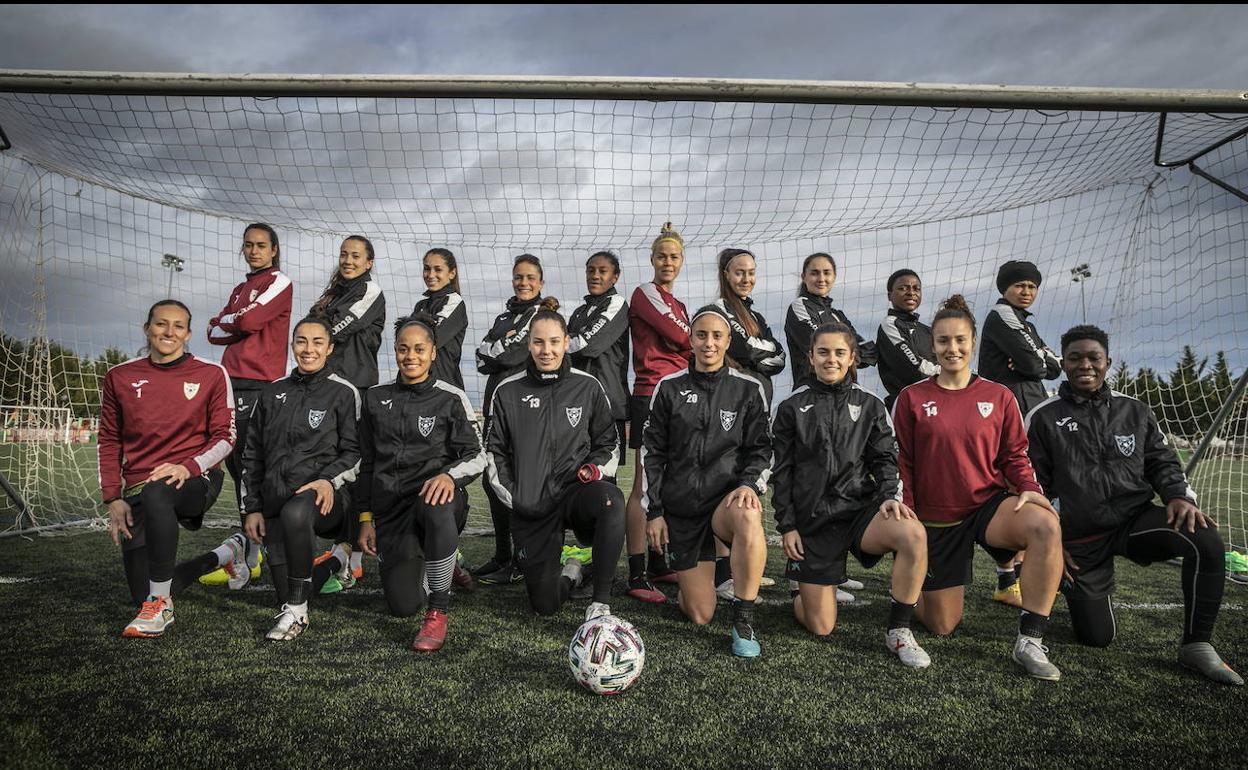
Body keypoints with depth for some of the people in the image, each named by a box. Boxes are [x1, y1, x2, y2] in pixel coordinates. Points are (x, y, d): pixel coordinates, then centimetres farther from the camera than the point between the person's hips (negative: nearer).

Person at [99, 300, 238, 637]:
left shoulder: (211, 374, 1)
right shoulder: (119, 377, 7)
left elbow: (226, 437, -1)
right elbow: (110, 441, 11)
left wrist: (188, 467, -19)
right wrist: (113, 499, 2)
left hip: (197, 480, -4)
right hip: (137, 491, 4)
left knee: (156, 492, -41)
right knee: (142, 596, 2)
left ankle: (161, 605, -27)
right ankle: (225, 554, 28)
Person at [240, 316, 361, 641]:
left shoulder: (343, 392, 3)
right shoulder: (272, 393, 16)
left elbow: (356, 451, -1)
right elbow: (253, 455, 18)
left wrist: (329, 480, -19)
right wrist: (251, 507, 11)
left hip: (324, 496, -5)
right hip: (275, 502, 5)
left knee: (295, 512, -39)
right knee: (281, 575, 0)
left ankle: (296, 611, -25)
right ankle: (336, 561, 32)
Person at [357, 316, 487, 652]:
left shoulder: (451, 399, 0)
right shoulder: (376, 398, 11)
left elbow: (477, 456, -3)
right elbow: (366, 463, 17)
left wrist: (450, 475, -25)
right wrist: (366, 518, 12)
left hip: (434, 494, -3)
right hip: (390, 507, 4)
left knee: (436, 509, -42)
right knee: (403, 606, -5)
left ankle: (438, 613, -24)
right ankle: (435, 567, 32)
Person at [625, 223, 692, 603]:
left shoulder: (678, 305, 22)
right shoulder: (645, 294, -3)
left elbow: (686, 353, 17)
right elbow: (682, 338, -12)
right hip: (651, 395, -8)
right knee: (645, 485, -10)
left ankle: (658, 565, 18)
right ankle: (637, 577, -8)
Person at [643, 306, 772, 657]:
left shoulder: (748, 390, 2)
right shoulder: (669, 388, 2)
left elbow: (761, 450, 5)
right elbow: (651, 453, 6)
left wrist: (750, 484, -17)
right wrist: (653, 511, 1)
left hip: (728, 498, 0)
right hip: (680, 508, 1)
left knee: (748, 518, -40)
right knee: (700, 616, -3)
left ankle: (744, 621, -22)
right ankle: (691, 575, 34)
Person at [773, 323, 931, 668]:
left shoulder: (870, 406, 7)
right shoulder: (792, 408, 3)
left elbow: (884, 459, 5)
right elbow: (782, 472, 4)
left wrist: (889, 496, -15)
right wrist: (787, 526, -1)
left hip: (860, 507, 1)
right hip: (813, 519, -1)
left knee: (914, 534, -34)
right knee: (821, 628, -2)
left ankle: (899, 631, -15)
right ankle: (803, 594, 36)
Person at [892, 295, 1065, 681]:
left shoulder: (999, 396, 2)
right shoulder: (912, 398, -2)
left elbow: (1014, 455, 7)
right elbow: (903, 464, 0)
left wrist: (1029, 489, -14)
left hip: (990, 504, 1)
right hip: (935, 518, -1)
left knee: (1046, 525, -35)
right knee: (942, 626, 3)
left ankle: (1030, 641, -24)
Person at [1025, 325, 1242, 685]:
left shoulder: (1135, 411, 8)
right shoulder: (1043, 419, -2)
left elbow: (1162, 462, 12)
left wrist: (1180, 495, -10)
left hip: (1135, 519, 2)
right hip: (1079, 540, -2)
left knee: (1206, 539, -30)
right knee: (1096, 637, -1)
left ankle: (1196, 646, -13)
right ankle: (1095, 590, 36)